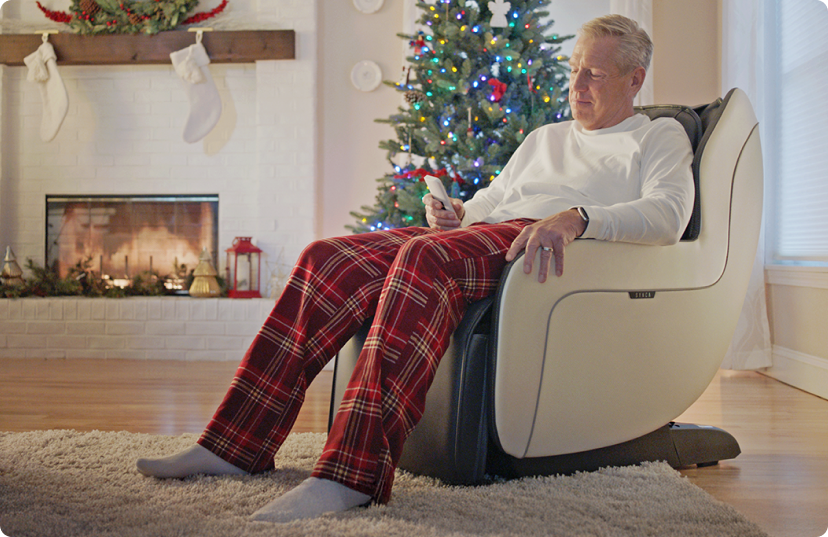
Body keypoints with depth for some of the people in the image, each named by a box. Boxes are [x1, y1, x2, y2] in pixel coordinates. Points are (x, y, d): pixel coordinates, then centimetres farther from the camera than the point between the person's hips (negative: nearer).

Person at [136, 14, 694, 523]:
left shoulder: (659, 136, 15)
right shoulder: (545, 137, 36)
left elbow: (668, 213, -6)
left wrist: (576, 217, -24)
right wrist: (456, 212, 9)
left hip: (544, 245, -6)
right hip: (479, 233, 7)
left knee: (425, 257, -39)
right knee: (328, 259, -17)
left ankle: (352, 473, -48)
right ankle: (237, 444, -19)